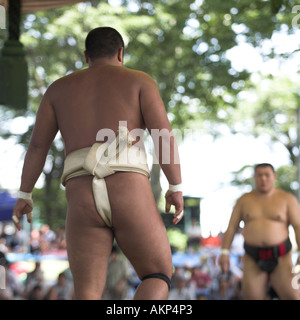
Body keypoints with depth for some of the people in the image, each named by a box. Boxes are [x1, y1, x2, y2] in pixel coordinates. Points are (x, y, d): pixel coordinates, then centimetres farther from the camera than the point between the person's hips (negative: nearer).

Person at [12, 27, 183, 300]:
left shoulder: (59, 88, 19)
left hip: (83, 202, 2)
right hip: (129, 194, -2)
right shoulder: (140, 80, 12)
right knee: (158, 279, 13)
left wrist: (24, 196, 23)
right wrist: (176, 188, 3)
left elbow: (37, 146, 15)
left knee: (87, 297, 5)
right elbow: (165, 135, -1)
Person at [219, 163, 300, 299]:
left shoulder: (287, 199, -1)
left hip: (280, 258, -2)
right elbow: (231, 227, 5)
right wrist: (224, 252, -5)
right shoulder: (244, 200, 6)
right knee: (251, 297, -9)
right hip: (253, 260, 2)